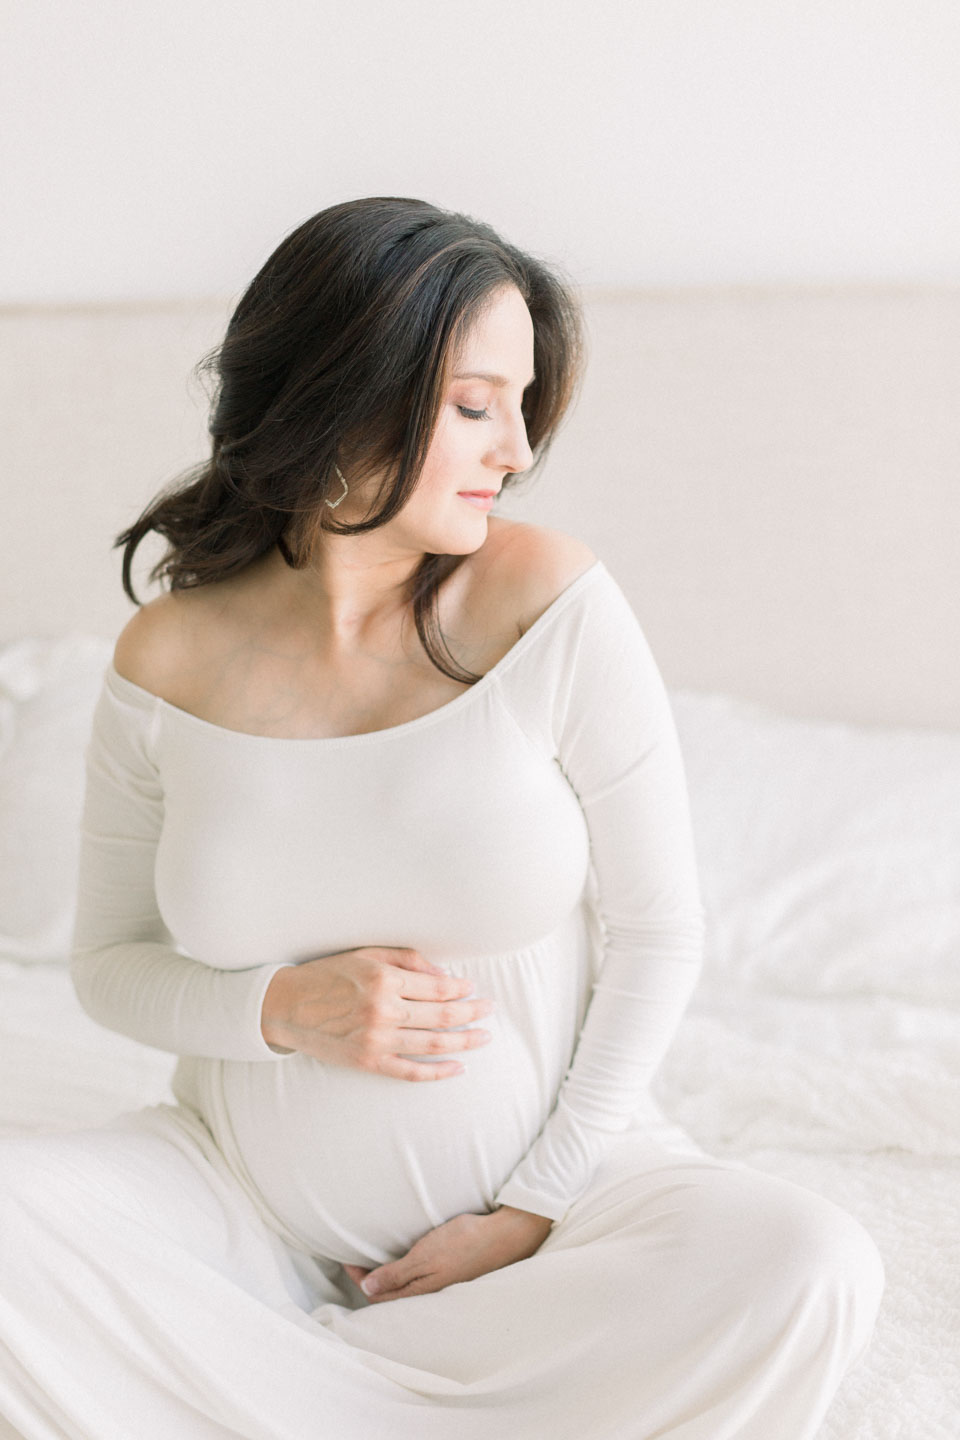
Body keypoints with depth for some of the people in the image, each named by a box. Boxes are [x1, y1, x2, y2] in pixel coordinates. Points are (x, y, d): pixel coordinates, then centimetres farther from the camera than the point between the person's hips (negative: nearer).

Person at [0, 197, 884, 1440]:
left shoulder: (551, 603, -11)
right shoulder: (168, 663, -7)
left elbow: (656, 932, -6)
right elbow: (109, 963, 4)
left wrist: (533, 1209, -11)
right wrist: (285, 1008, -17)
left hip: (541, 1182, 0)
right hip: (250, 1191, 1)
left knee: (812, 1267, -29)